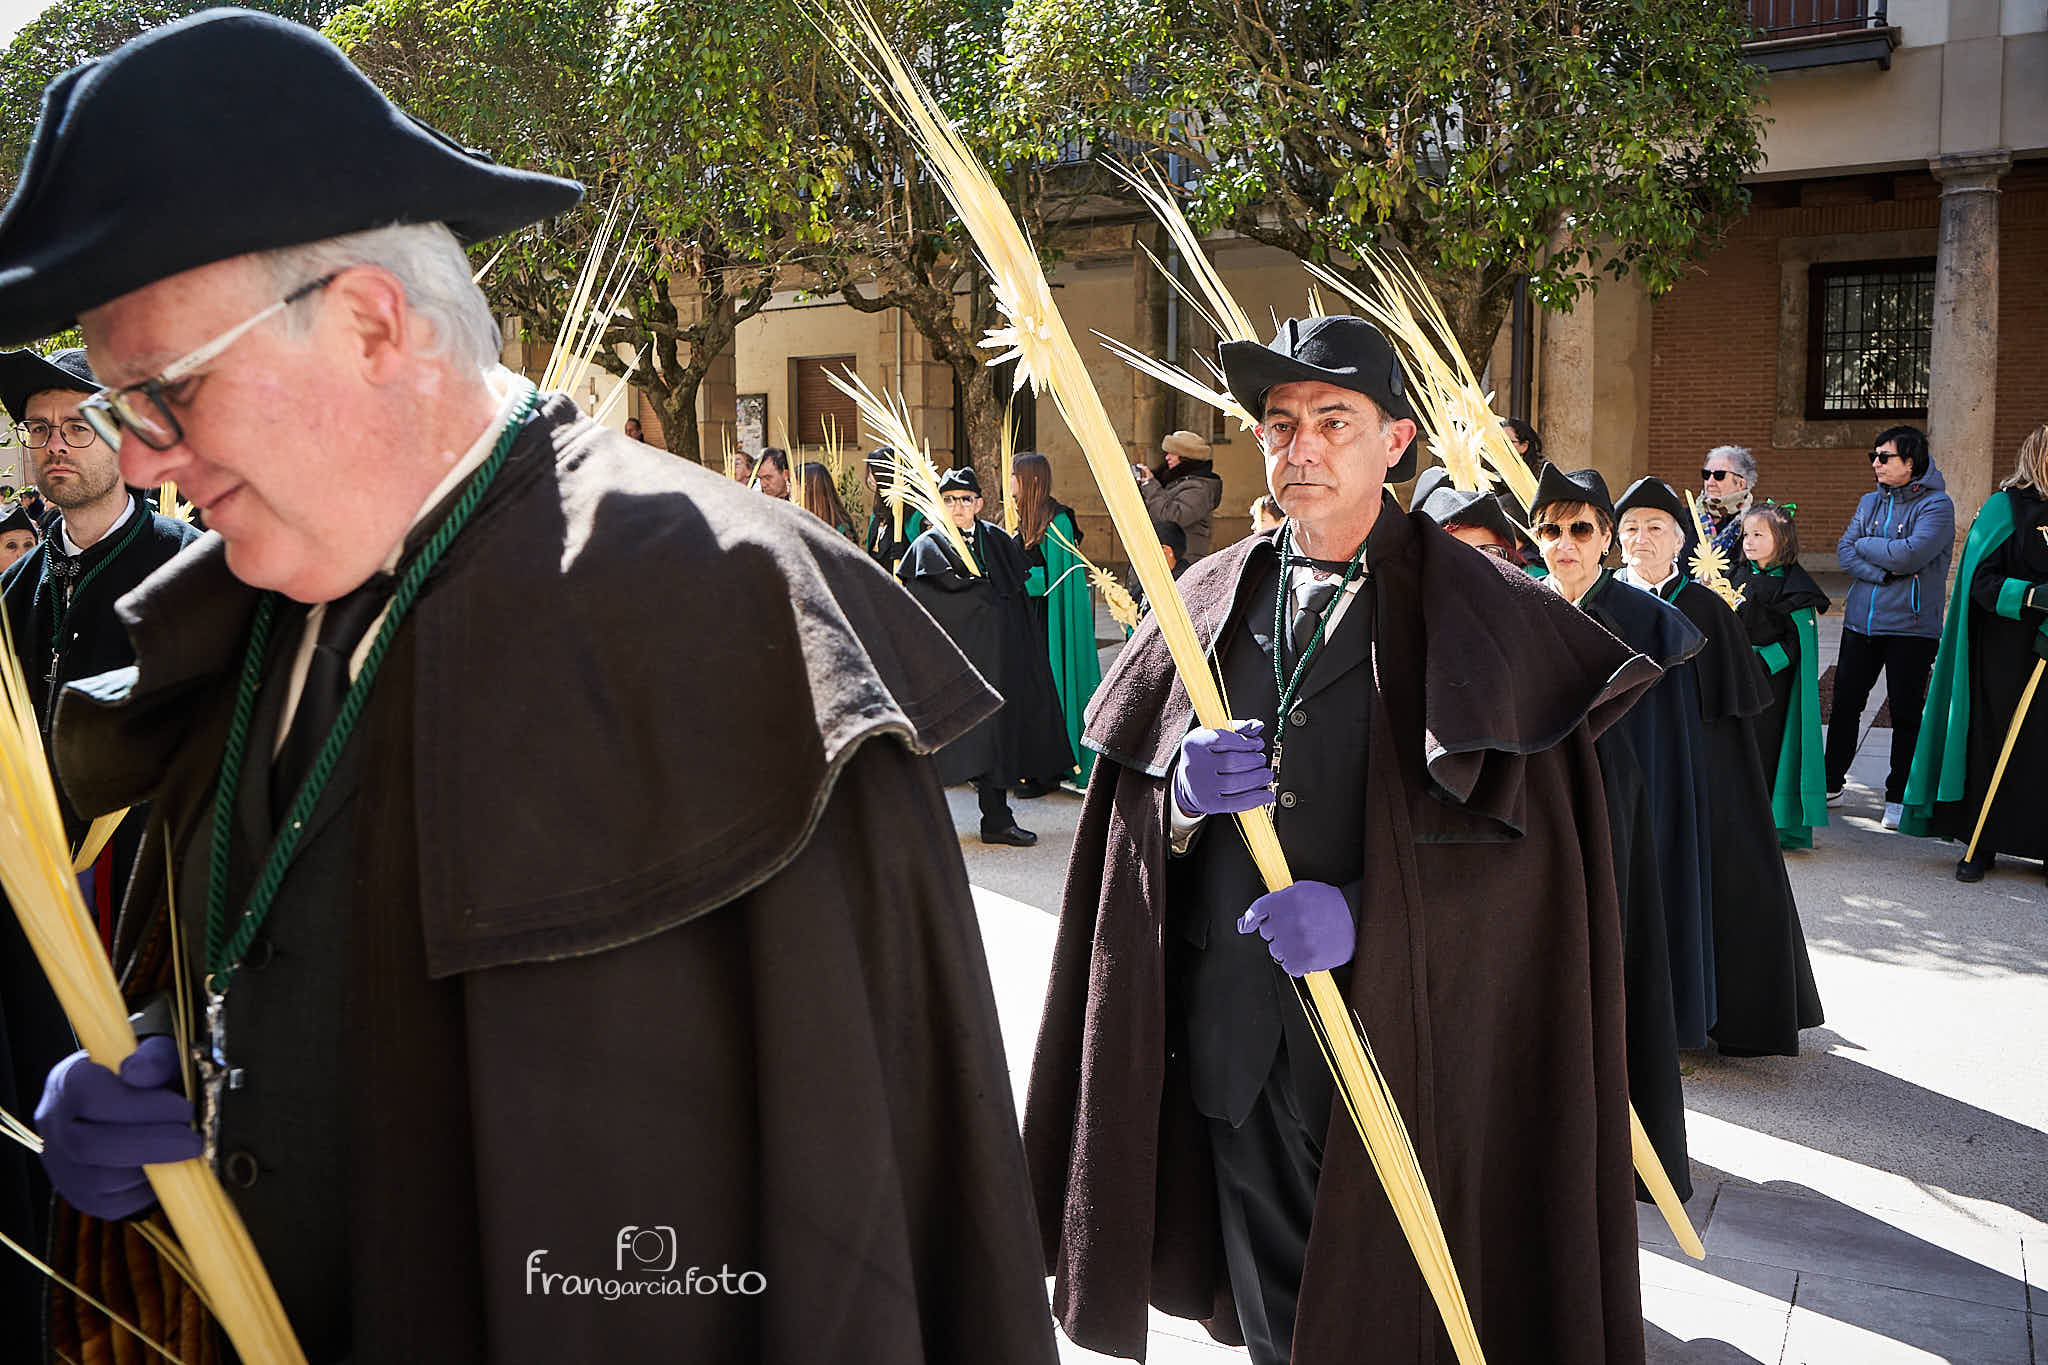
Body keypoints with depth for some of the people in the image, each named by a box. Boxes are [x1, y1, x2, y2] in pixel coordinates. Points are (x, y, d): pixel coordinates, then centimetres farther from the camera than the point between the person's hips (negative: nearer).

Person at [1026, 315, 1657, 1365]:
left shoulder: (1475, 615, -4)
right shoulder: (1212, 600, 8)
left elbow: (1528, 835, -9)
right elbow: (1132, 808, 9)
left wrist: (1367, 911, -21)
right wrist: (1183, 792, -14)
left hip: (1397, 1031, -3)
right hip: (1232, 1033, 4)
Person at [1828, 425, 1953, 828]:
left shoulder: (1935, 505, -9)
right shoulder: (1870, 502, 10)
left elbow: (1912, 554, -22)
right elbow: (1845, 552, 0)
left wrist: (1867, 545, -7)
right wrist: (1886, 572, -15)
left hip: (1910, 628, -5)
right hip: (1861, 622, 6)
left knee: (1905, 711, 2)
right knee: (1844, 702, 10)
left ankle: (1898, 797, 12)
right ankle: (1831, 783, 23)